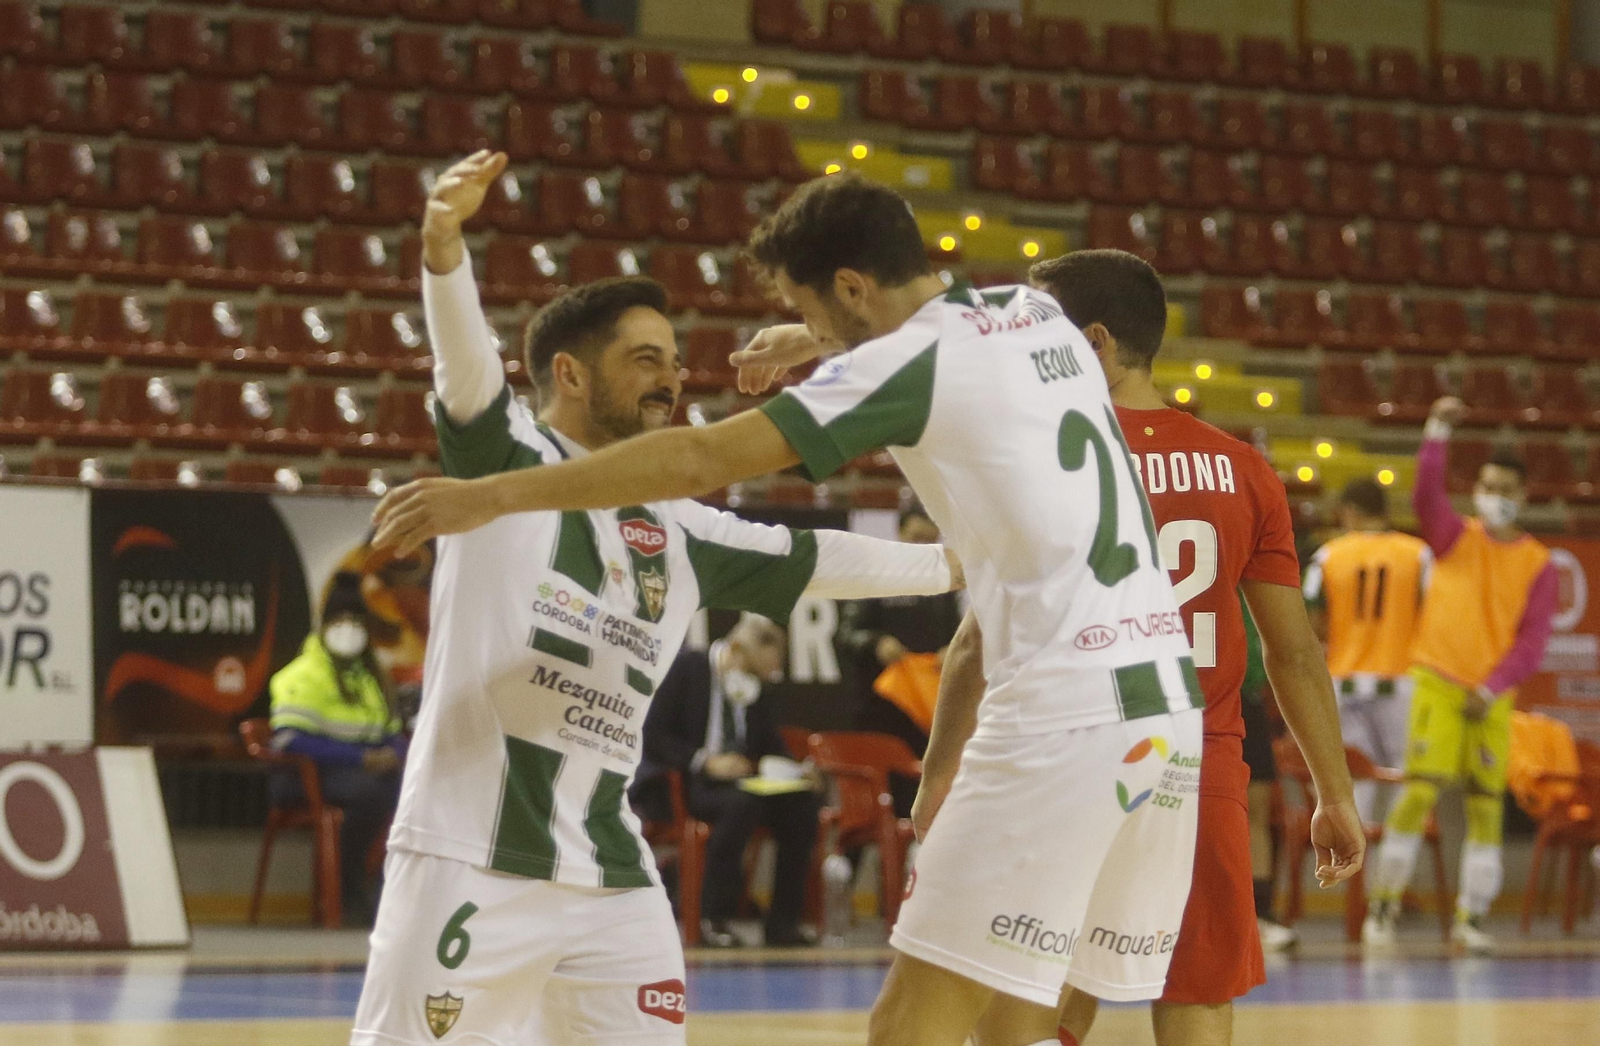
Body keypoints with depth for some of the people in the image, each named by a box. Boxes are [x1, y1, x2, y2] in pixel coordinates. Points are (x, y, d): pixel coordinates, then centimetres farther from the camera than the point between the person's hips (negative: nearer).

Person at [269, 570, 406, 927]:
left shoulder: (371, 676, 21)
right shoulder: (303, 675, -5)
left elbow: (392, 733, 24)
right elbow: (291, 739, -18)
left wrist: (392, 754, -3)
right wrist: (361, 758, -20)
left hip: (368, 770, 7)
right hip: (306, 776, -7)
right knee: (369, 791, -38)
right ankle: (350, 894, -23)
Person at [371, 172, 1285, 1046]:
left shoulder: (911, 361, -6)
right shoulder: (1040, 314, 15)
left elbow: (702, 460, -9)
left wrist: (492, 496, -7)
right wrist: (816, 344, 41)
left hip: (1061, 717, -8)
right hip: (1171, 707, 8)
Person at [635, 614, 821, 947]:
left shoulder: (755, 683, 10)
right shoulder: (688, 667, -7)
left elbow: (770, 745, 15)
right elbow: (653, 734, -11)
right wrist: (705, 762, -22)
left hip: (741, 778, 6)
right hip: (684, 783, -6)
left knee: (803, 801, -18)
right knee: (741, 801, -36)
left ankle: (783, 921, -15)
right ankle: (714, 918, -27)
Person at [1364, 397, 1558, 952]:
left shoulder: (1537, 564, 6)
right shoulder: (1455, 537, 5)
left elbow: (1532, 639, 1)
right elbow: (1427, 493, -14)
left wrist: (1493, 688, -11)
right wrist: (1438, 431, -27)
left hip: (1492, 696, 2)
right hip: (1438, 682, -2)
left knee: (1486, 803, 1)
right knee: (1419, 791, -10)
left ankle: (1471, 917, 8)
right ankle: (1384, 904, -2)